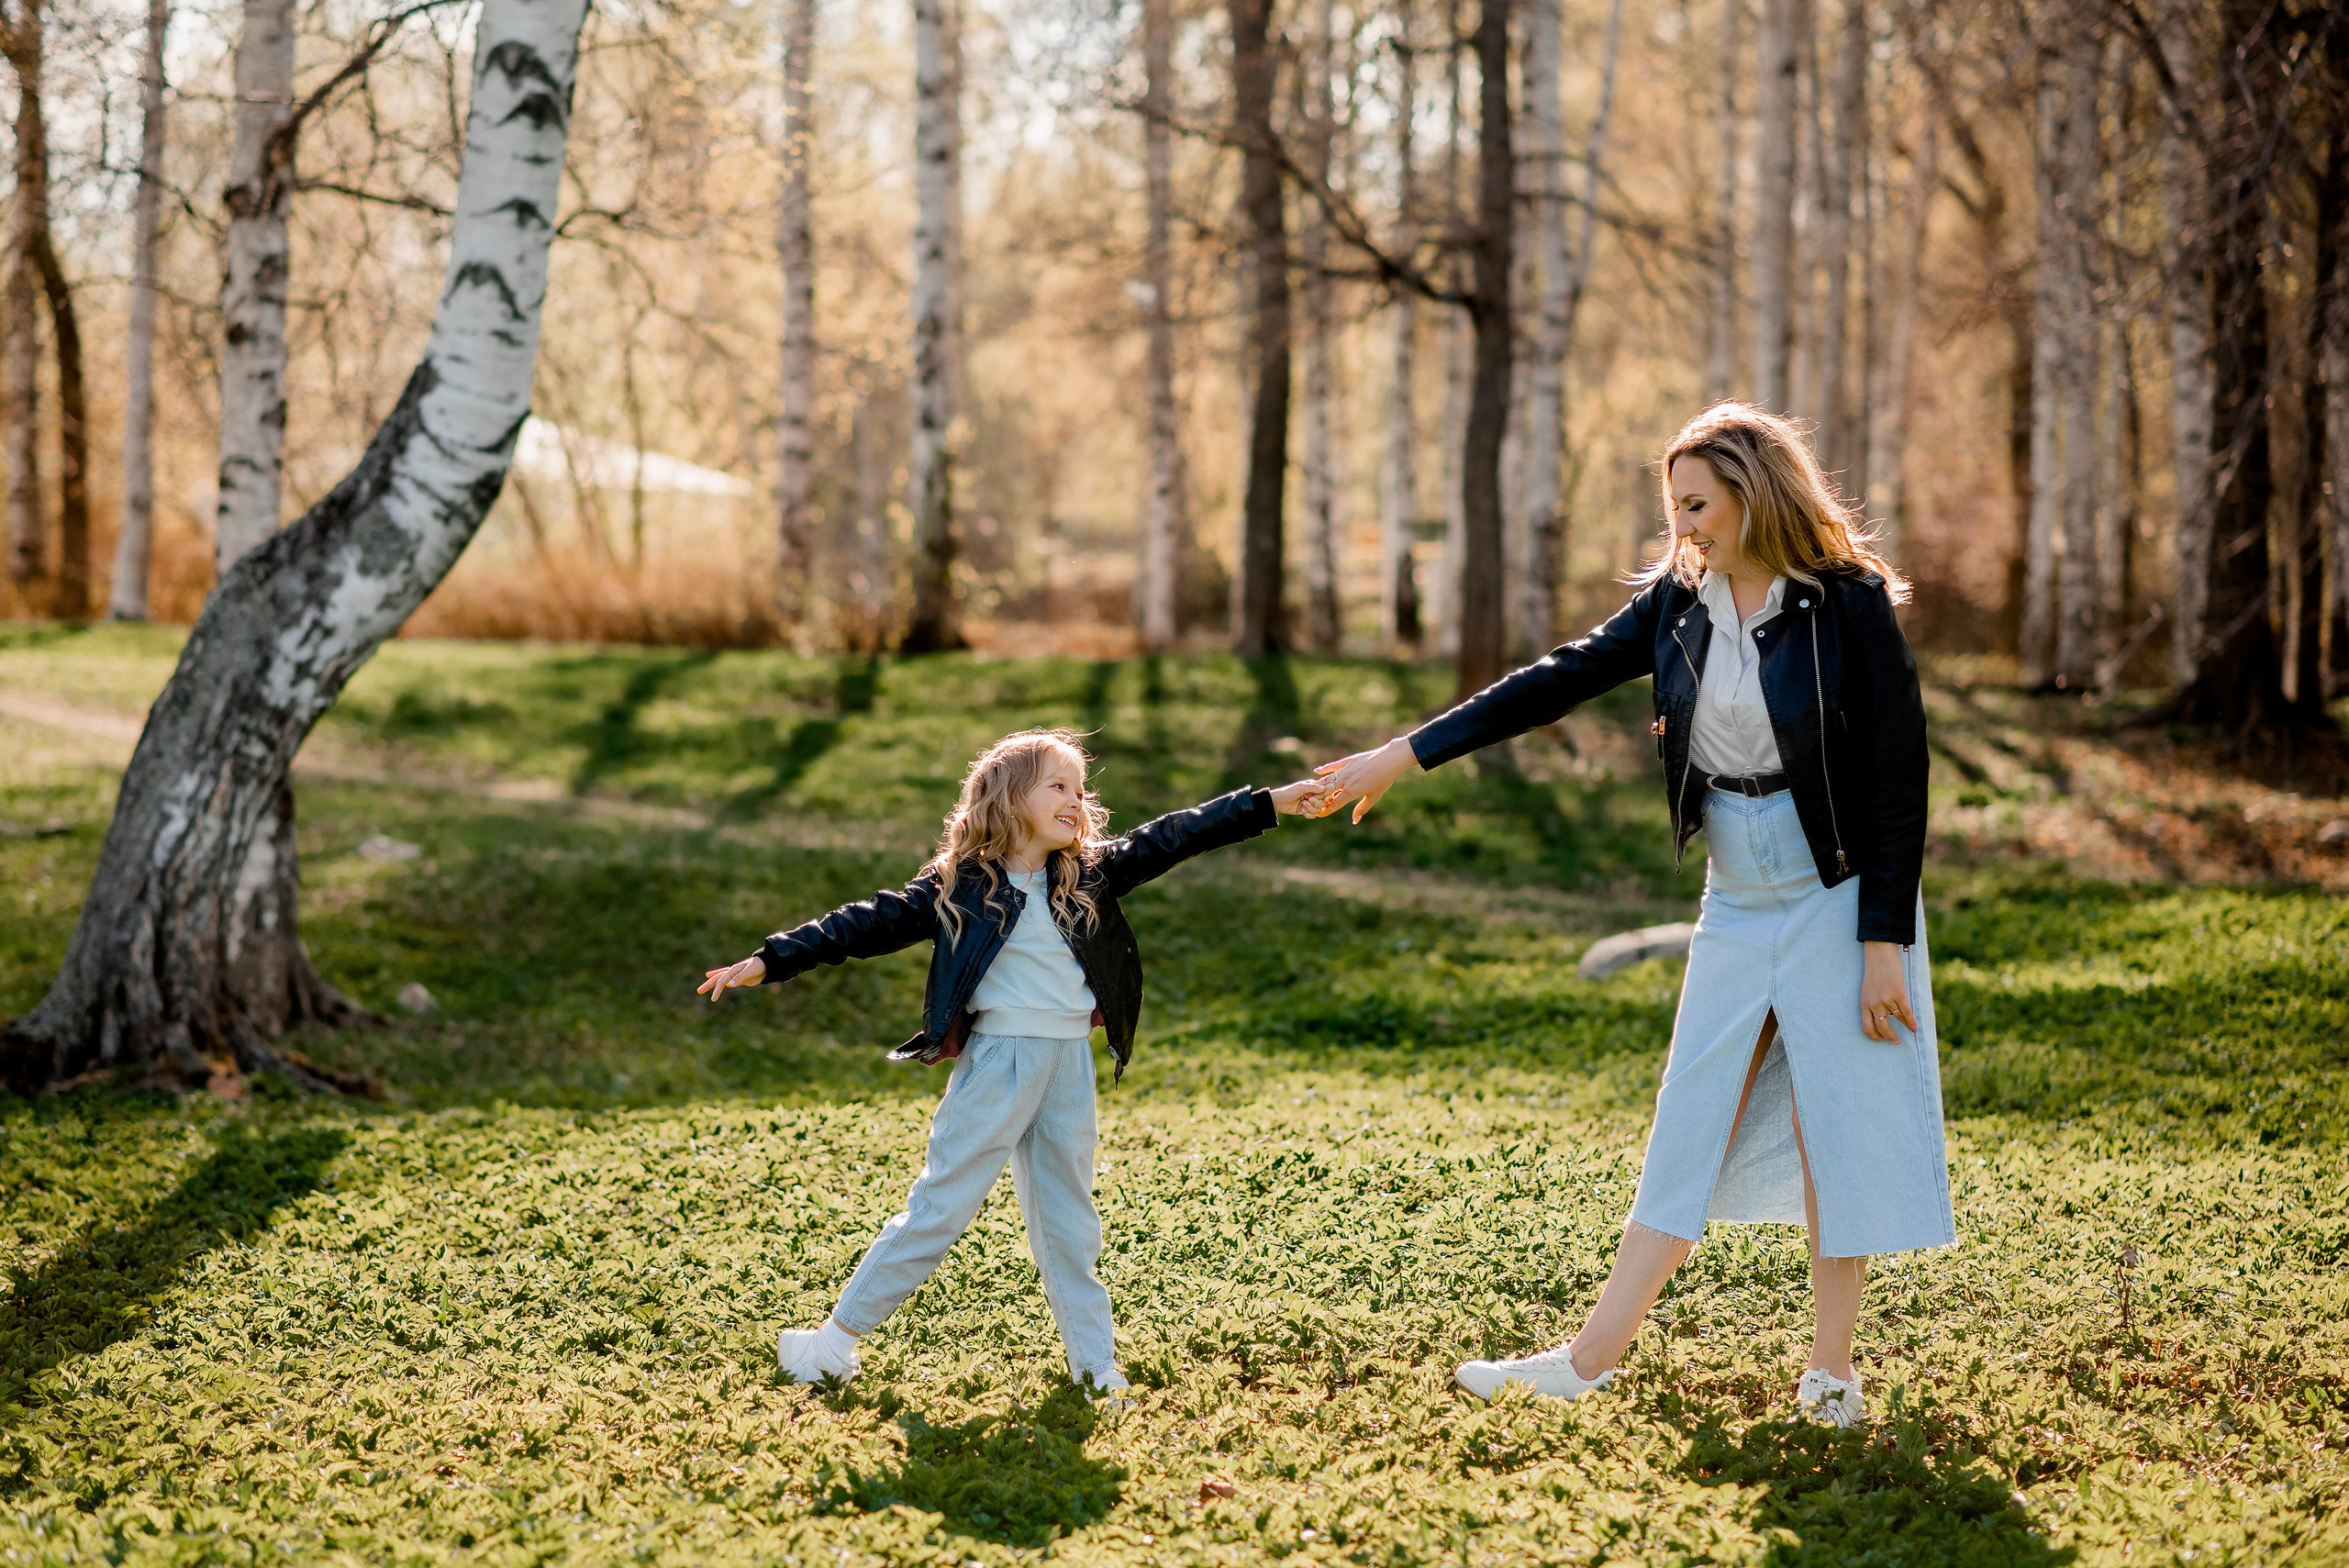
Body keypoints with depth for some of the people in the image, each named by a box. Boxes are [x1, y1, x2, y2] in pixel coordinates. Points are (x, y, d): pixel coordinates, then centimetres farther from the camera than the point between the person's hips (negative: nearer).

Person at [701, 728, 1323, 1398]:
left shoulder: (1086, 876, 7)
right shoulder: (959, 886, -5)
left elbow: (1169, 840, 9)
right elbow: (873, 923, -6)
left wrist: (1270, 803, 7)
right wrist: (770, 961, -11)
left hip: (1071, 1065, 5)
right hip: (998, 1060, -4)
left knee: (1068, 1218, 12)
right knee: (940, 1207, -3)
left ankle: (1095, 1362, 19)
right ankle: (837, 1338, 7)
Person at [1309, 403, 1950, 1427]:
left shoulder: (1848, 605, -14)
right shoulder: (1679, 600, 3)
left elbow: (1897, 777, -14)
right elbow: (1558, 684, 4)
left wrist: (1885, 941, -16)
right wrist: (1402, 755, 1)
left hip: (1838, 893, -5)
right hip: (1737, 900, 5)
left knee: (1836, 1126, 0)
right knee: (1691, 1122, 6)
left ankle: (1831, 1371, 11)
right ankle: (1593, 1358, 6)